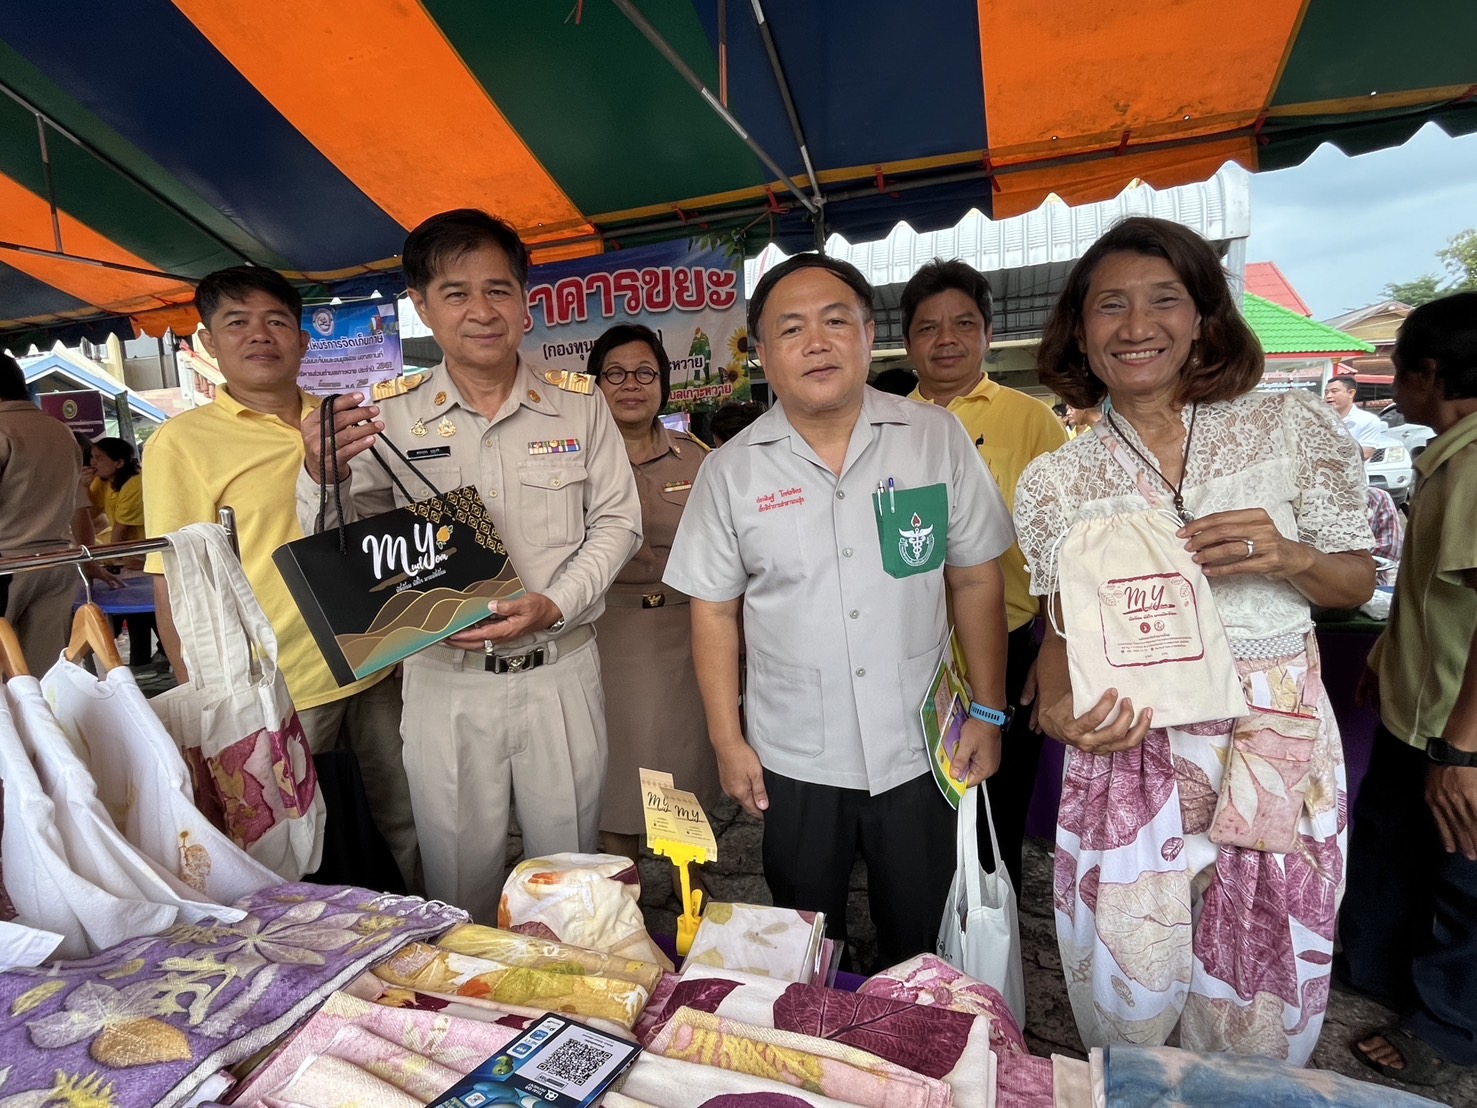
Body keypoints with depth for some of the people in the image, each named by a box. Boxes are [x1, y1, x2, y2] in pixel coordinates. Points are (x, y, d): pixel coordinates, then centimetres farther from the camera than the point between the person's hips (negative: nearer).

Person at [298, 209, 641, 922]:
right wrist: (324, 476, -19)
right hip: (445, 682, 0)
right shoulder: (389, 419, -1)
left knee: (569, 875, 18)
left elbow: (617, 521, 1)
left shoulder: (578, 404, 0)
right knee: (460, 880, 15)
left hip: (561, 672, 1)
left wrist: (554, 605, -14)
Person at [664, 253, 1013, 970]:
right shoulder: (730, 471, -5)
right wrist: (727, 740, -2)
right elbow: (713, 609, 0)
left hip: (920, 750, 0)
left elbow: (976, 579, 1)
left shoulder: (939, 439, -4)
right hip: (794, 760, 1)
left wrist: (989, 711, 0)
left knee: (922, 950, 19)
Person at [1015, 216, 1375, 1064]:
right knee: (1131, 1001, 12)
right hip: (1130, 750, 0)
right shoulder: (1057, 480, -2)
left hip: (1281, 744, 1)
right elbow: (1064, 629, 4)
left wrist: (1289, 558, -16)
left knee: (1260, 1010, 16)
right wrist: (1060, 707, -16)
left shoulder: (1294, 427, -2)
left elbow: (1357, 584, 6)